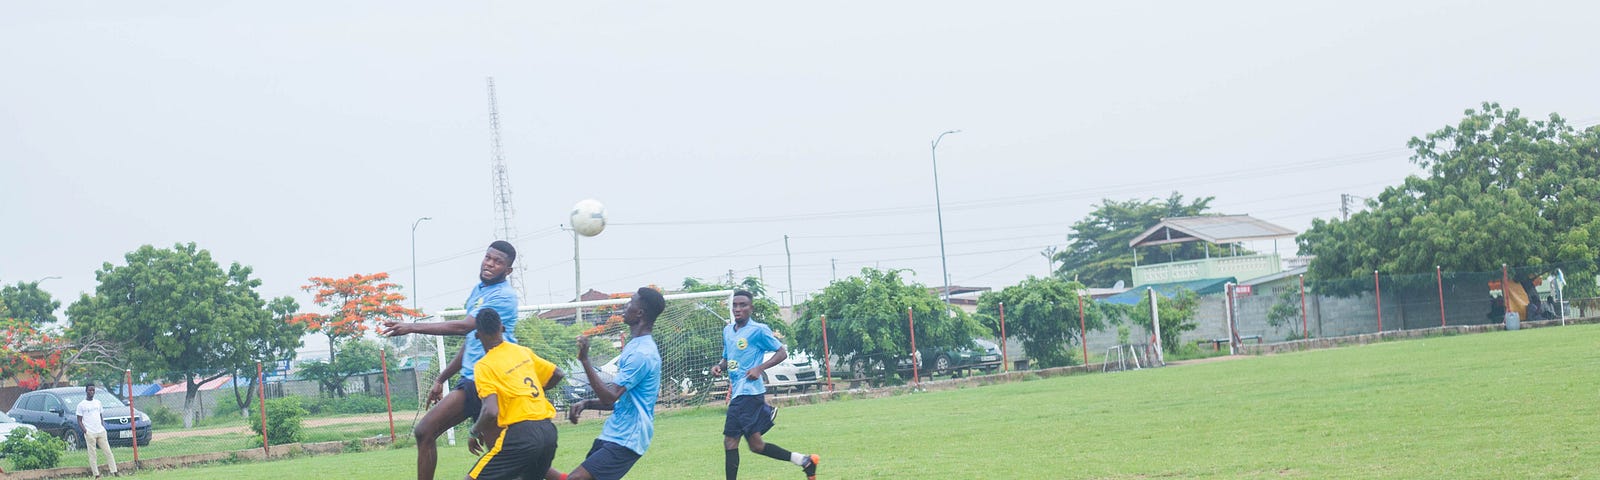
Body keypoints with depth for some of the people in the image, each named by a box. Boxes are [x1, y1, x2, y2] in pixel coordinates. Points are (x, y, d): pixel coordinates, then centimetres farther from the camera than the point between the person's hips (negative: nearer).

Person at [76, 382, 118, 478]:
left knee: (108, 452, 1)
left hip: (101, 432, 4)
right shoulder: (81, 405, 0)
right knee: (92, 455, -3)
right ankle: (96, 475, -2)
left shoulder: (98, 402, 14)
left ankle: (114, 472, 2)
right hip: (90, 433, -4)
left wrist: (103, 427, 6)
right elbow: (79, 421, -1)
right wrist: (85, 431, -14)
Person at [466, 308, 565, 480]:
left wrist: (474, 433, 2)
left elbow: (491, 412, -15)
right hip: (548, 432, 7)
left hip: (520, 435, -7)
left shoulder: (484, 366, -4)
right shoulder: (522, 351, 14)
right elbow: (557, 375, 24)